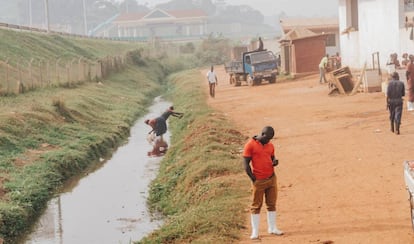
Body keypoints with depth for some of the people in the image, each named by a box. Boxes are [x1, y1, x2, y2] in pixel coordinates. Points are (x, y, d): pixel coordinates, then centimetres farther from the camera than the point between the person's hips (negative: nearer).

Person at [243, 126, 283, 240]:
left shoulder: (270, 146, 7)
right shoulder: (250, 145, -10)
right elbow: (246, 164, -10)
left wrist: (275, 162, -6)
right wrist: (254, 179, -12)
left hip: (272, 178, 6)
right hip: (259, 181, -6)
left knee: (272, 204, 11)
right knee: (256, 206, 2)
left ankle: (272, 228, 21)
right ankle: (255, 231, 7)